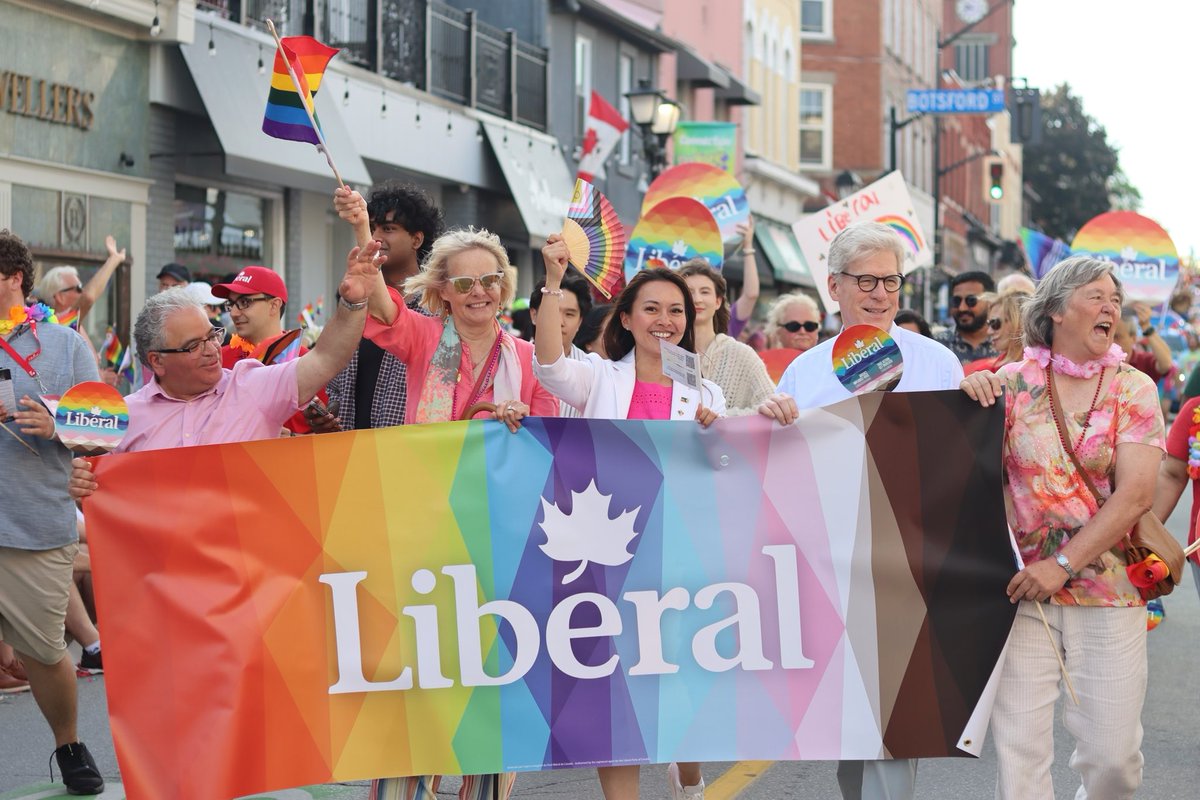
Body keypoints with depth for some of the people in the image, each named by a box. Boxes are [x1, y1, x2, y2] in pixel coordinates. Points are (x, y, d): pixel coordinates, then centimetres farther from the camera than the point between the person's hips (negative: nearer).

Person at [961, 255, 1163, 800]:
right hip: (1022, 591, 0)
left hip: (1107, 588, 0)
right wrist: (971, 402, -13)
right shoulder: (1012, 383, 3)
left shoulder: (1132, 389, 2)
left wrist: (1063, 564, -16)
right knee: (1017, 749, -4)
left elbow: (1136, 494, -8)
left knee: (1113, 755, 0)